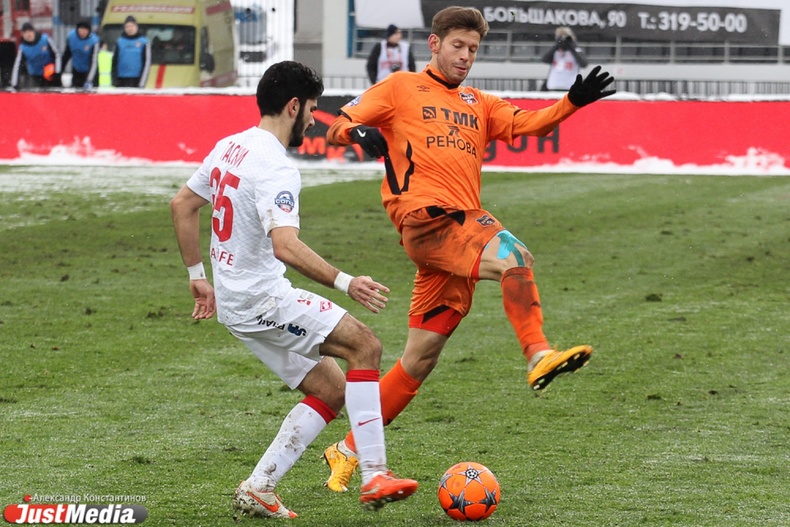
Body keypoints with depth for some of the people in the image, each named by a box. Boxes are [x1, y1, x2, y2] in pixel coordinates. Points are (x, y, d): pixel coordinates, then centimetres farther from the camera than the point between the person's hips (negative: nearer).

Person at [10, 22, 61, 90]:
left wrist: (57, 72, -14)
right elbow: (17, 66, -16)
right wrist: (14, 85, -22)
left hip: (50, 75, 0)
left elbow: (56, 54, -8)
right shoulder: (23, 48, -16)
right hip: (35, 77, 0)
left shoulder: (45, 39, -17)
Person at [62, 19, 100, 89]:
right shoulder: (71, 36, -13)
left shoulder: (94, 41, -26)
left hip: (89, 71, -4)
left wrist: (89, 81, -38)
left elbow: (94, 62, -29)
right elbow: (67, 54, 4)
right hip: (76, 72, 4)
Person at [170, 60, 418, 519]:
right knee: (365, 344, -14)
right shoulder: (275, 169, -20)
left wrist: (197, 275, 26)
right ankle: (374, 476, -18)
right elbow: (285, 246, -33)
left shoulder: (230, 147, 10)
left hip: (235, 300, 10)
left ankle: (258, 490, 8)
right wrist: (345, 283, -36)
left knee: (331, 390, 11)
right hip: (262, 298, -10)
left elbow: (183, 205, 20)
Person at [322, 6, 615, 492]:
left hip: (462, 225, 6)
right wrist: (359, 132, -18)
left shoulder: (479, 105, 25)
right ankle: (538, 356, -36)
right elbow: (338, 126, 5)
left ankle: (349, 450, 13)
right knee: (513, 255, -31)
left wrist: (573, 102, -9)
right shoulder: (401, 88, 11)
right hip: (425, 218, -6)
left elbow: (525, 123, 8)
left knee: (420, 359, 5)